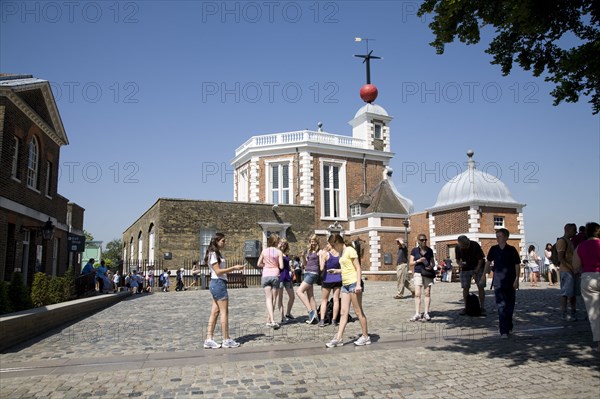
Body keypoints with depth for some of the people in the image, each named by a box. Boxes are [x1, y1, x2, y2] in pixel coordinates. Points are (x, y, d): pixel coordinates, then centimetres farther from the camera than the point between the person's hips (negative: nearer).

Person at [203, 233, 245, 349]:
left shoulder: (218, 254, 19)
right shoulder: (213, 254, -10)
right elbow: (218, 271, -16)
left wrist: (234, 268, 7)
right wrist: (234, 268, -16)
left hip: (218, 284, 10)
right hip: (218, 283, -10)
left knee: (215, 312, 7)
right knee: (224, 312, -5)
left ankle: (209, 340, 8)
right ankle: (226, 340, 0)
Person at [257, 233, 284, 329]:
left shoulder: (264, 251, 3)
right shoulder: (279, 252, -4)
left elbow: (259, 264, 8)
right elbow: (281, 266, -6)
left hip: (265, 276, 2)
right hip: (275, 275, -1)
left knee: (268, 298, -1)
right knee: (273, 298, 11)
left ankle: (272, 320, -17)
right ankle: (269, 320, 17)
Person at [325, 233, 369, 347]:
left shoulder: (350, 250, -10)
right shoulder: (341, 253, 15)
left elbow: (358, 268, -14)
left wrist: (358, 284, -21)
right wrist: (336, 271, 11)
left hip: (353, 283, -9)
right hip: (345, 284, 9)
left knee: (358, 311, 1)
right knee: (344, 312, 6)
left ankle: (365, 337, 12)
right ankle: (339, 338, 6)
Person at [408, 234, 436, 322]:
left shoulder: (429, 250, 7)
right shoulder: (414, 250, 2)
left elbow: (433, 262, 14)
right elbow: (410, 263, 2)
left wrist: (431, 265, -8)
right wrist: (418, 260, -14)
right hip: (418, 273, -2)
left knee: (427, 293, 2)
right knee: (417, 294, -6)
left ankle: (426, 313, 9)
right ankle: (417, 314, -6)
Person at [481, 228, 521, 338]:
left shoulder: (512, 250, -4)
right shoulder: (493, 249, 2)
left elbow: (517, 265, -3)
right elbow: (488, 262, 15)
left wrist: (516, 279, -9)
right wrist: (484, 274, 17)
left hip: (510, 282, 0)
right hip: (498, 283, 0)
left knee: (510, 306, 12)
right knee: (501, 306, -7)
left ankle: (508, 326, 32)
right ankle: (504, 331, -8)